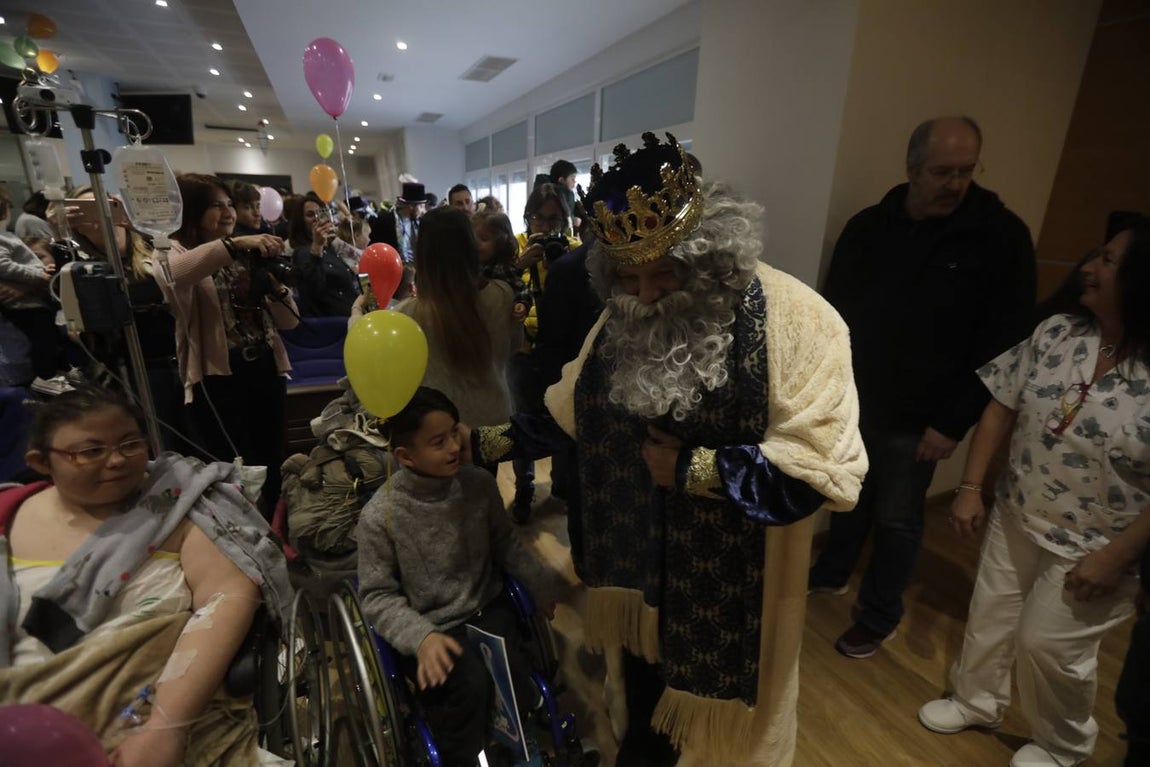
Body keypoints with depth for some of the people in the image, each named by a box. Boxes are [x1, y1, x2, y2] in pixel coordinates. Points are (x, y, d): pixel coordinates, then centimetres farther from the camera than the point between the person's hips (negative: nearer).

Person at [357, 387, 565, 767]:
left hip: (488, 609, 3)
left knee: (514, 684, -16)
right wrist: (421, 637, -24)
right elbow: (377, 596, -10)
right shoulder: (379, 516, -17)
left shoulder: (480, 483, -9)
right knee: (469, 685, -25)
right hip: (430, 628, -2)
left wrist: (546, 584, -2)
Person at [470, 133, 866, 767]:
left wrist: (692, 469, -22)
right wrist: (487, 443, -1)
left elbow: (829, 470, -23)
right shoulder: (623, 318, -2)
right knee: (641, 679, 30)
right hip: (636, 562, 5)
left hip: (728, 584, -4)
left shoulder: (792, 320, -20)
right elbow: (569, 410, 6)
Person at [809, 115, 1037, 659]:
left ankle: (880, 618, 30)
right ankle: (832, 573, 42)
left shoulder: (1001, 236, -8)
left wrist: (954, 422, -12)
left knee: (896, 520, 9)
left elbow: (1005, 343, -8)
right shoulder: (868, 226, 0)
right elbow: (833, 313, 6)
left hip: (917, 417, -3)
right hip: (853, 401, 3)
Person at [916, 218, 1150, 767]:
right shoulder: (1056, 333, -8)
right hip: (1016, 516, 4)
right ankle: (976, 702, 45)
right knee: (990, 616, 18)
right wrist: (971, 487, -6)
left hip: (1092, 545, -4)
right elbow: (1001, 407, -3)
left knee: (1048, 643, 9)